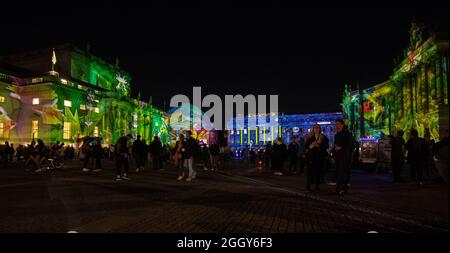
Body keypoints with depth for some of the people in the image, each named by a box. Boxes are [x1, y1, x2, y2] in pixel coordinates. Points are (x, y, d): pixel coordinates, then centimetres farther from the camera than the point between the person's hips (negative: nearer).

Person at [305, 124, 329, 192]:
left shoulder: (323, 137, 6)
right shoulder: (310, 137, 10)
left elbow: (326, 146, -1)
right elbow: (306, 146, 6)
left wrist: (319, 145, -15)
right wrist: (310, 146, -13)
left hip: (320, 156, 0)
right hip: (311, 156, 1)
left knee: (318, 170, -3)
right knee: (310, 170, -5)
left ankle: (317, 186, 5)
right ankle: (308, 186, 0)